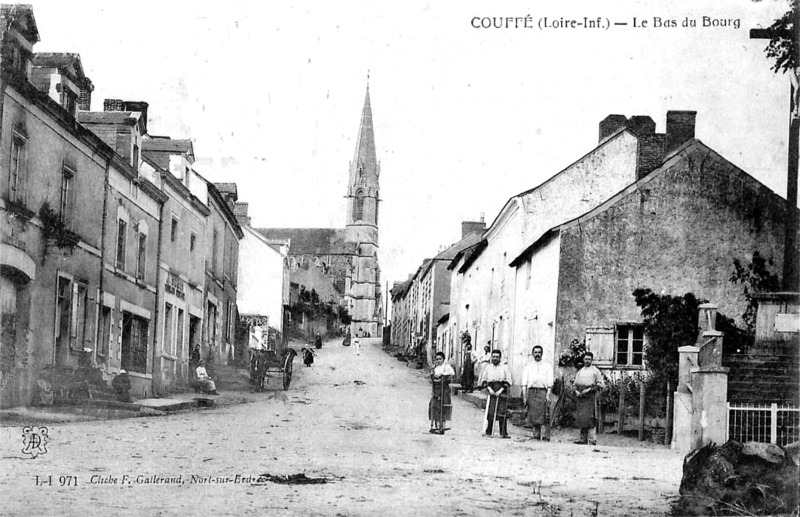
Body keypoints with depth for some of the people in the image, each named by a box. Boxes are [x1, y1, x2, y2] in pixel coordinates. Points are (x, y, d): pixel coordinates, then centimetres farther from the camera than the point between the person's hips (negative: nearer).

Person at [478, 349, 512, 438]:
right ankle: (488, 431, 2)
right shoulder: (487, 368, 12)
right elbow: (483, 381, 12)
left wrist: (500, 390, -7)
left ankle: (503, 432, -3)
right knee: (490, 412, -6)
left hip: (502, 393, -1)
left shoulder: (504, 368, 7)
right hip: (491, 393, 1)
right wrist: (489, 389, -4)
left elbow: (508, 381, 4)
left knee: (502, 413, -5)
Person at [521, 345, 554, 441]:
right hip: (531, 391, 3)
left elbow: (550, 382, 2)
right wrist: (524, 396, 0)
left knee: (544, 416, -10)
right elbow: (524, 382, 11)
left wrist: (548, 395, -10)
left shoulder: (547, 366, 11)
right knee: (533, 416, 1)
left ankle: (545, 437, -11)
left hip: (543, 391, -2)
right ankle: (536, 436, 7)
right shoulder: (528, 366, 17)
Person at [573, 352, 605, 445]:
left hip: (590, 398, -5)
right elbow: (575, 384, 20)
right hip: (580, 399, 5)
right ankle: (583, 439, 10)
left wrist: (589, 390, -13)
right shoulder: (579, 372, 19)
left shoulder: (595, 371, 4)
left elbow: (601, 385, -3)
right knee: (581, 419, 4)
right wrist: (576, 391, -1)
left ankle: (592, 441, -11)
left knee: (590, 419, -11)